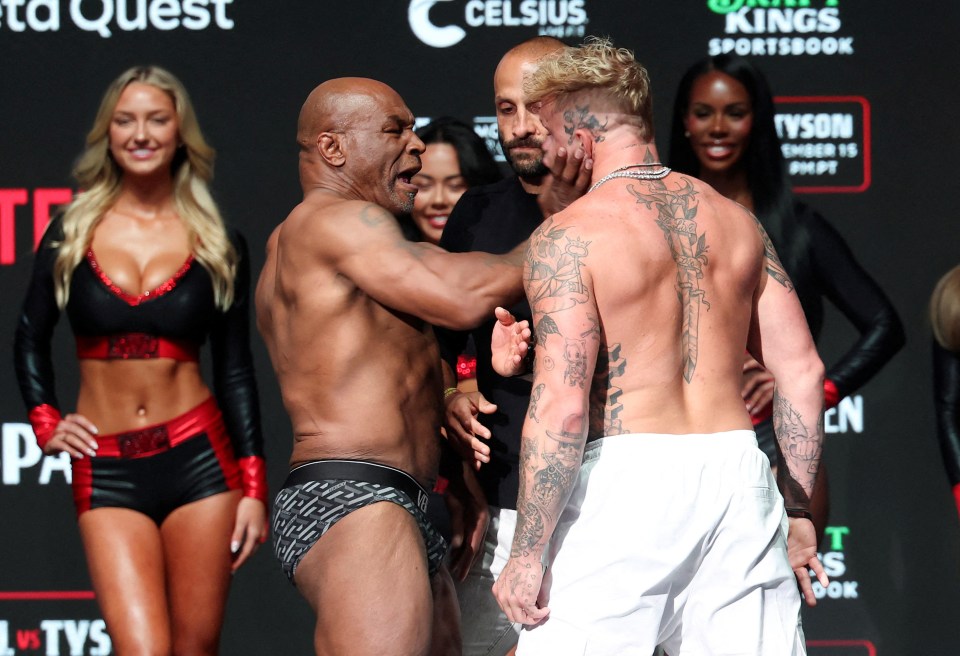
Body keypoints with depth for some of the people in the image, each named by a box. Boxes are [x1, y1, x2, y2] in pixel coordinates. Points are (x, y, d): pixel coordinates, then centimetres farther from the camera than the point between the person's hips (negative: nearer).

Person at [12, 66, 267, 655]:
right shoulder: (73, 232, 5)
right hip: (106, 470, 0)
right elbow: (31, 339, 17)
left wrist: (253, 488, 4)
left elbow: (236, 369, 8)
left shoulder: (219, 245, 5)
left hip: (199, 458, 0)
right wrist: (47, 423, 3)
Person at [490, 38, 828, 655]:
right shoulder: (736, 221, 12)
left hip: (626, 481, -5)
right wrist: (800, 512, 21)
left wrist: (528, 555, -9)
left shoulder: (567, 235, -6)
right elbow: (804, 371, 13)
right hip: (737, 475, 6)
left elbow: (561, 405, -14)